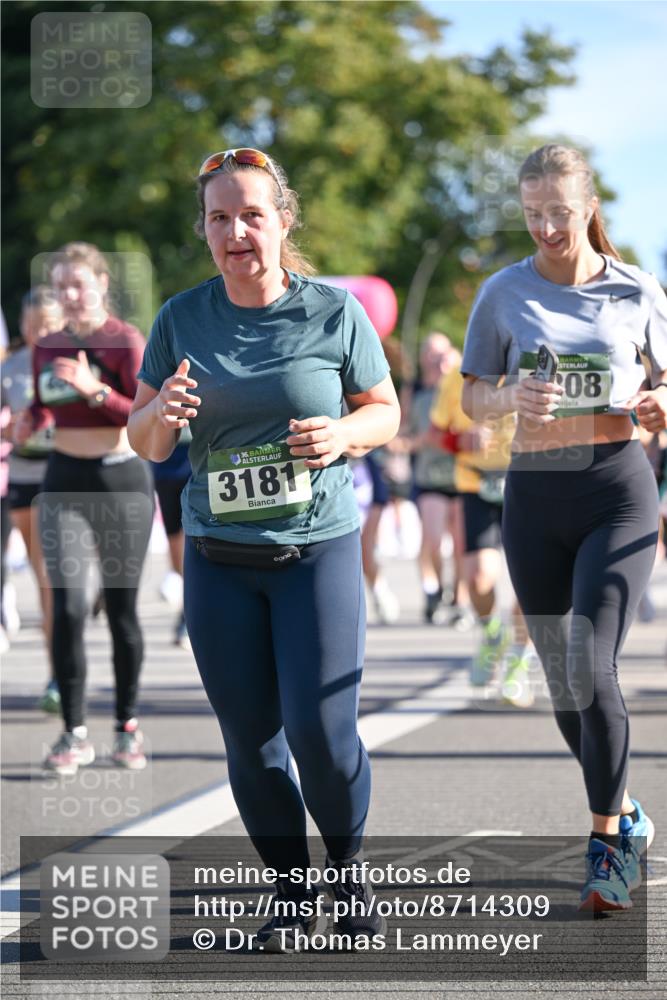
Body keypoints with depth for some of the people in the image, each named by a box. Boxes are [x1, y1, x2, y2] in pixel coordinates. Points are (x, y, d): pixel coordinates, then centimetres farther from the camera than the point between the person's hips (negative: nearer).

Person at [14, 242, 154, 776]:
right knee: (68, 606, -8)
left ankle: (127, 727, 17)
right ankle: (74, 733, -4)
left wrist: (96, 390, -28)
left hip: (121, 481, -3)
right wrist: (28, 422, -2)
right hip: (65, 481, 3)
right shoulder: (47, 347, 8)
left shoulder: (126, 341, -7)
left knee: (122, 610, 3)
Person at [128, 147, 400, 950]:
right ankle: (292, 903, 18)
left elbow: (385, 410, 8)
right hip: (218, 560, 2)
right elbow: (143, 443, 7)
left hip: (319, 551, -2)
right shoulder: (181, 320, 1)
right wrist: (161, 415, -17)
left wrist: (344, 435, -14)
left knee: (322, 733, -10)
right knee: (251, 741, 3)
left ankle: (349, 874, 16)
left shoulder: (334, 312, -4)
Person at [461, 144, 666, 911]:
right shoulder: (504, 294, 3)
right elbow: (472, 399, 8)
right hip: (535, 497, 3)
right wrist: (512, 398, -14)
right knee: (564, 684, 8)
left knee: (591, 667, -17)